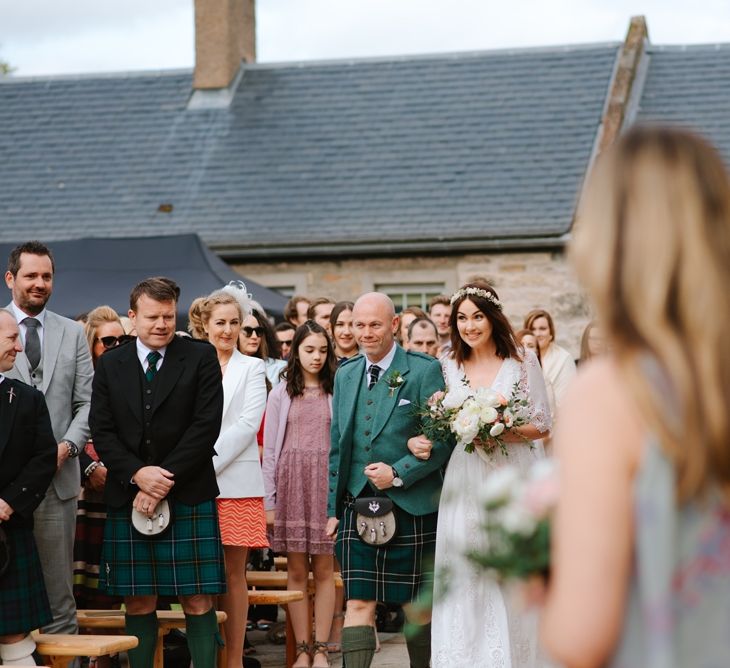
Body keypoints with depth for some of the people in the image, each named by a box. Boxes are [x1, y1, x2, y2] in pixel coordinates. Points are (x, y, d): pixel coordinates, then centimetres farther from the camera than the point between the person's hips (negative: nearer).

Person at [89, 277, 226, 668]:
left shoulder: (201, 358, 2)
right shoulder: (110, 365, 10)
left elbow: (206, 426, -6)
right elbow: (101, 430, 4)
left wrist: (165, 479, -11)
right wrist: (137, 474, -11)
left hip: (189, 496, -2)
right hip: (128, 498, 2)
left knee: (198, 600, -3)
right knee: (138, 601, 5)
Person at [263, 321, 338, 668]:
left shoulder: (337, 392, 4)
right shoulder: (281, 394, 8)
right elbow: (269, 449, 7)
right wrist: (269, 501, 2)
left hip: (326, 482, -1)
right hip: (291, 482, 1)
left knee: (324, 569, 0)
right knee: (296, 570, 2)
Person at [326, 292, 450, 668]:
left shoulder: (424, 371, -4)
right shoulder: (345, 375, 12)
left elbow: (443, 439, -9)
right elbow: (337, 446, 15)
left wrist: (398, 474, -16)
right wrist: (333, 507, 11)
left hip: (411, 507, -3)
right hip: (357, 506, 4)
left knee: (417, 605, 7)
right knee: (358, 603, -4)